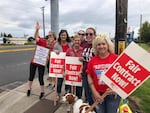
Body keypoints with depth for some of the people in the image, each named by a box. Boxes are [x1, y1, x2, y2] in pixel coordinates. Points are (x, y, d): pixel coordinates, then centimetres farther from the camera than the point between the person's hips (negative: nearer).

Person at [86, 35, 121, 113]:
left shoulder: (116, 58, -10)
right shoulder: (92, 60, -2)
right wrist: (94, 92, -3)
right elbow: (89, 76, 2)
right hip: (98, 94, 2)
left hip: (113, 94, -2)